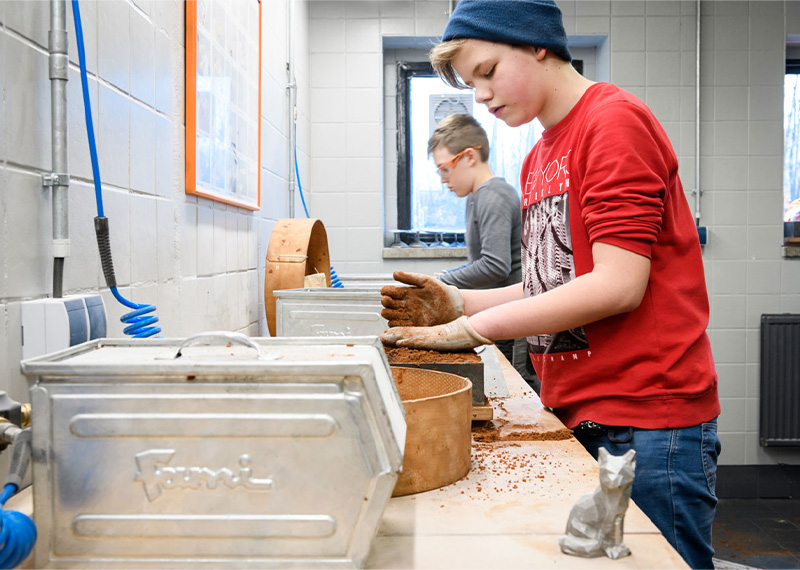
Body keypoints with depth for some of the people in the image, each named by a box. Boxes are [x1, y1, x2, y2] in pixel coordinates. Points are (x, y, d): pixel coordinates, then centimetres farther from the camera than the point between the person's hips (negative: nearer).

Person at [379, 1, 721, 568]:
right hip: (576, 415, 8)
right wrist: (463, 303, 2)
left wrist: (475, 328, -16)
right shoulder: (538, 159, 16)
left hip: (647, 420, -8)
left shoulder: (615, 118, -11)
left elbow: (617, 286, -19)